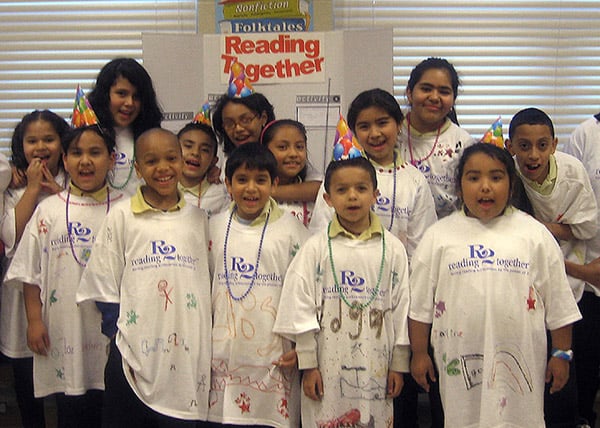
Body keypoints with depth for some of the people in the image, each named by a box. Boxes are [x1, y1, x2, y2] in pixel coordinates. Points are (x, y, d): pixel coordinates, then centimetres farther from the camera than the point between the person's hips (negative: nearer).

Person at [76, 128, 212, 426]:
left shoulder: (198, 218, 8)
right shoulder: (121, 216, 0)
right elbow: (105, 289, 1)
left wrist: (202, 350, 9)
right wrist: (118, 337, -5)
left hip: (186, 359, 2)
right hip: (133, 359, -2)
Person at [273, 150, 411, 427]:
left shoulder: (392, 249, 2)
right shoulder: (317, 248, -2)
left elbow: (401, 309, 6)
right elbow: (301, 308, -1)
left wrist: (399, 365, 6)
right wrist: (308, 364, -3)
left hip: (376, 367, 1)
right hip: (327, 368, -1)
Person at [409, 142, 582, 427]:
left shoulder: (534, 234, 2)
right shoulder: (439, 236, 1)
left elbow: (558, 302, 7)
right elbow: (420, 303, 4)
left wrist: (561, 354, 8)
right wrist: (419, 353, 5)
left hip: (519, 360, 0)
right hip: (460, 361, 0)